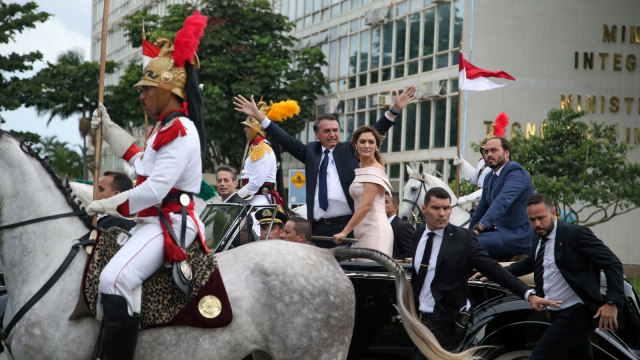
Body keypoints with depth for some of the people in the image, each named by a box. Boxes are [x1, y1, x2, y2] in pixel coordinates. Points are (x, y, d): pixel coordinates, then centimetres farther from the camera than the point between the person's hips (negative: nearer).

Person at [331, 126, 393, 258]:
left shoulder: (375, 170, -9)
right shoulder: (361, 170, 18)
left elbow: (367, 204, -17)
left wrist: (345, 231, -19)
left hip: (375, 228, -9)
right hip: (362, 232, 9)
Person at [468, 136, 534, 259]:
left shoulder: (516, 172, -12)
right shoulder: (489, 178, 18)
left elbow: (503, 201, -27)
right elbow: (481, 209, 29)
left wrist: (479, 227, -37)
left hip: (519, 236, -9)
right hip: (499, 231, 9)